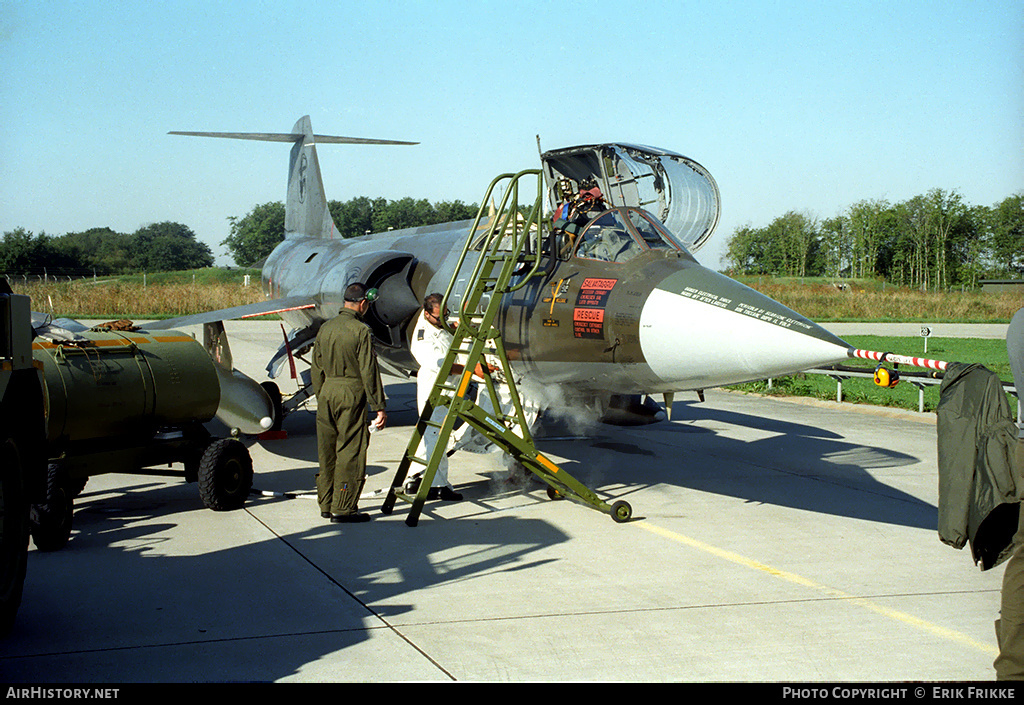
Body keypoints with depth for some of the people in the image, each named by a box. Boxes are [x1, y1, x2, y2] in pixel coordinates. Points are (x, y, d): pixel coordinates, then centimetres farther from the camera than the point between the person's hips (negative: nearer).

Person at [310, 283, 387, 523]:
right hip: (351, 395, -7)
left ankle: (326, 504, 21)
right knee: (350, 451, -1)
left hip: (327, 393, 7)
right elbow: (369, 372, -13)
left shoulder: (325, 328, 9)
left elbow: (316, 368, 14)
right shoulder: (360, 331, -12)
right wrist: (379, 407, -9)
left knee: (327, 451, 13)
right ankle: (343, 508, 0)